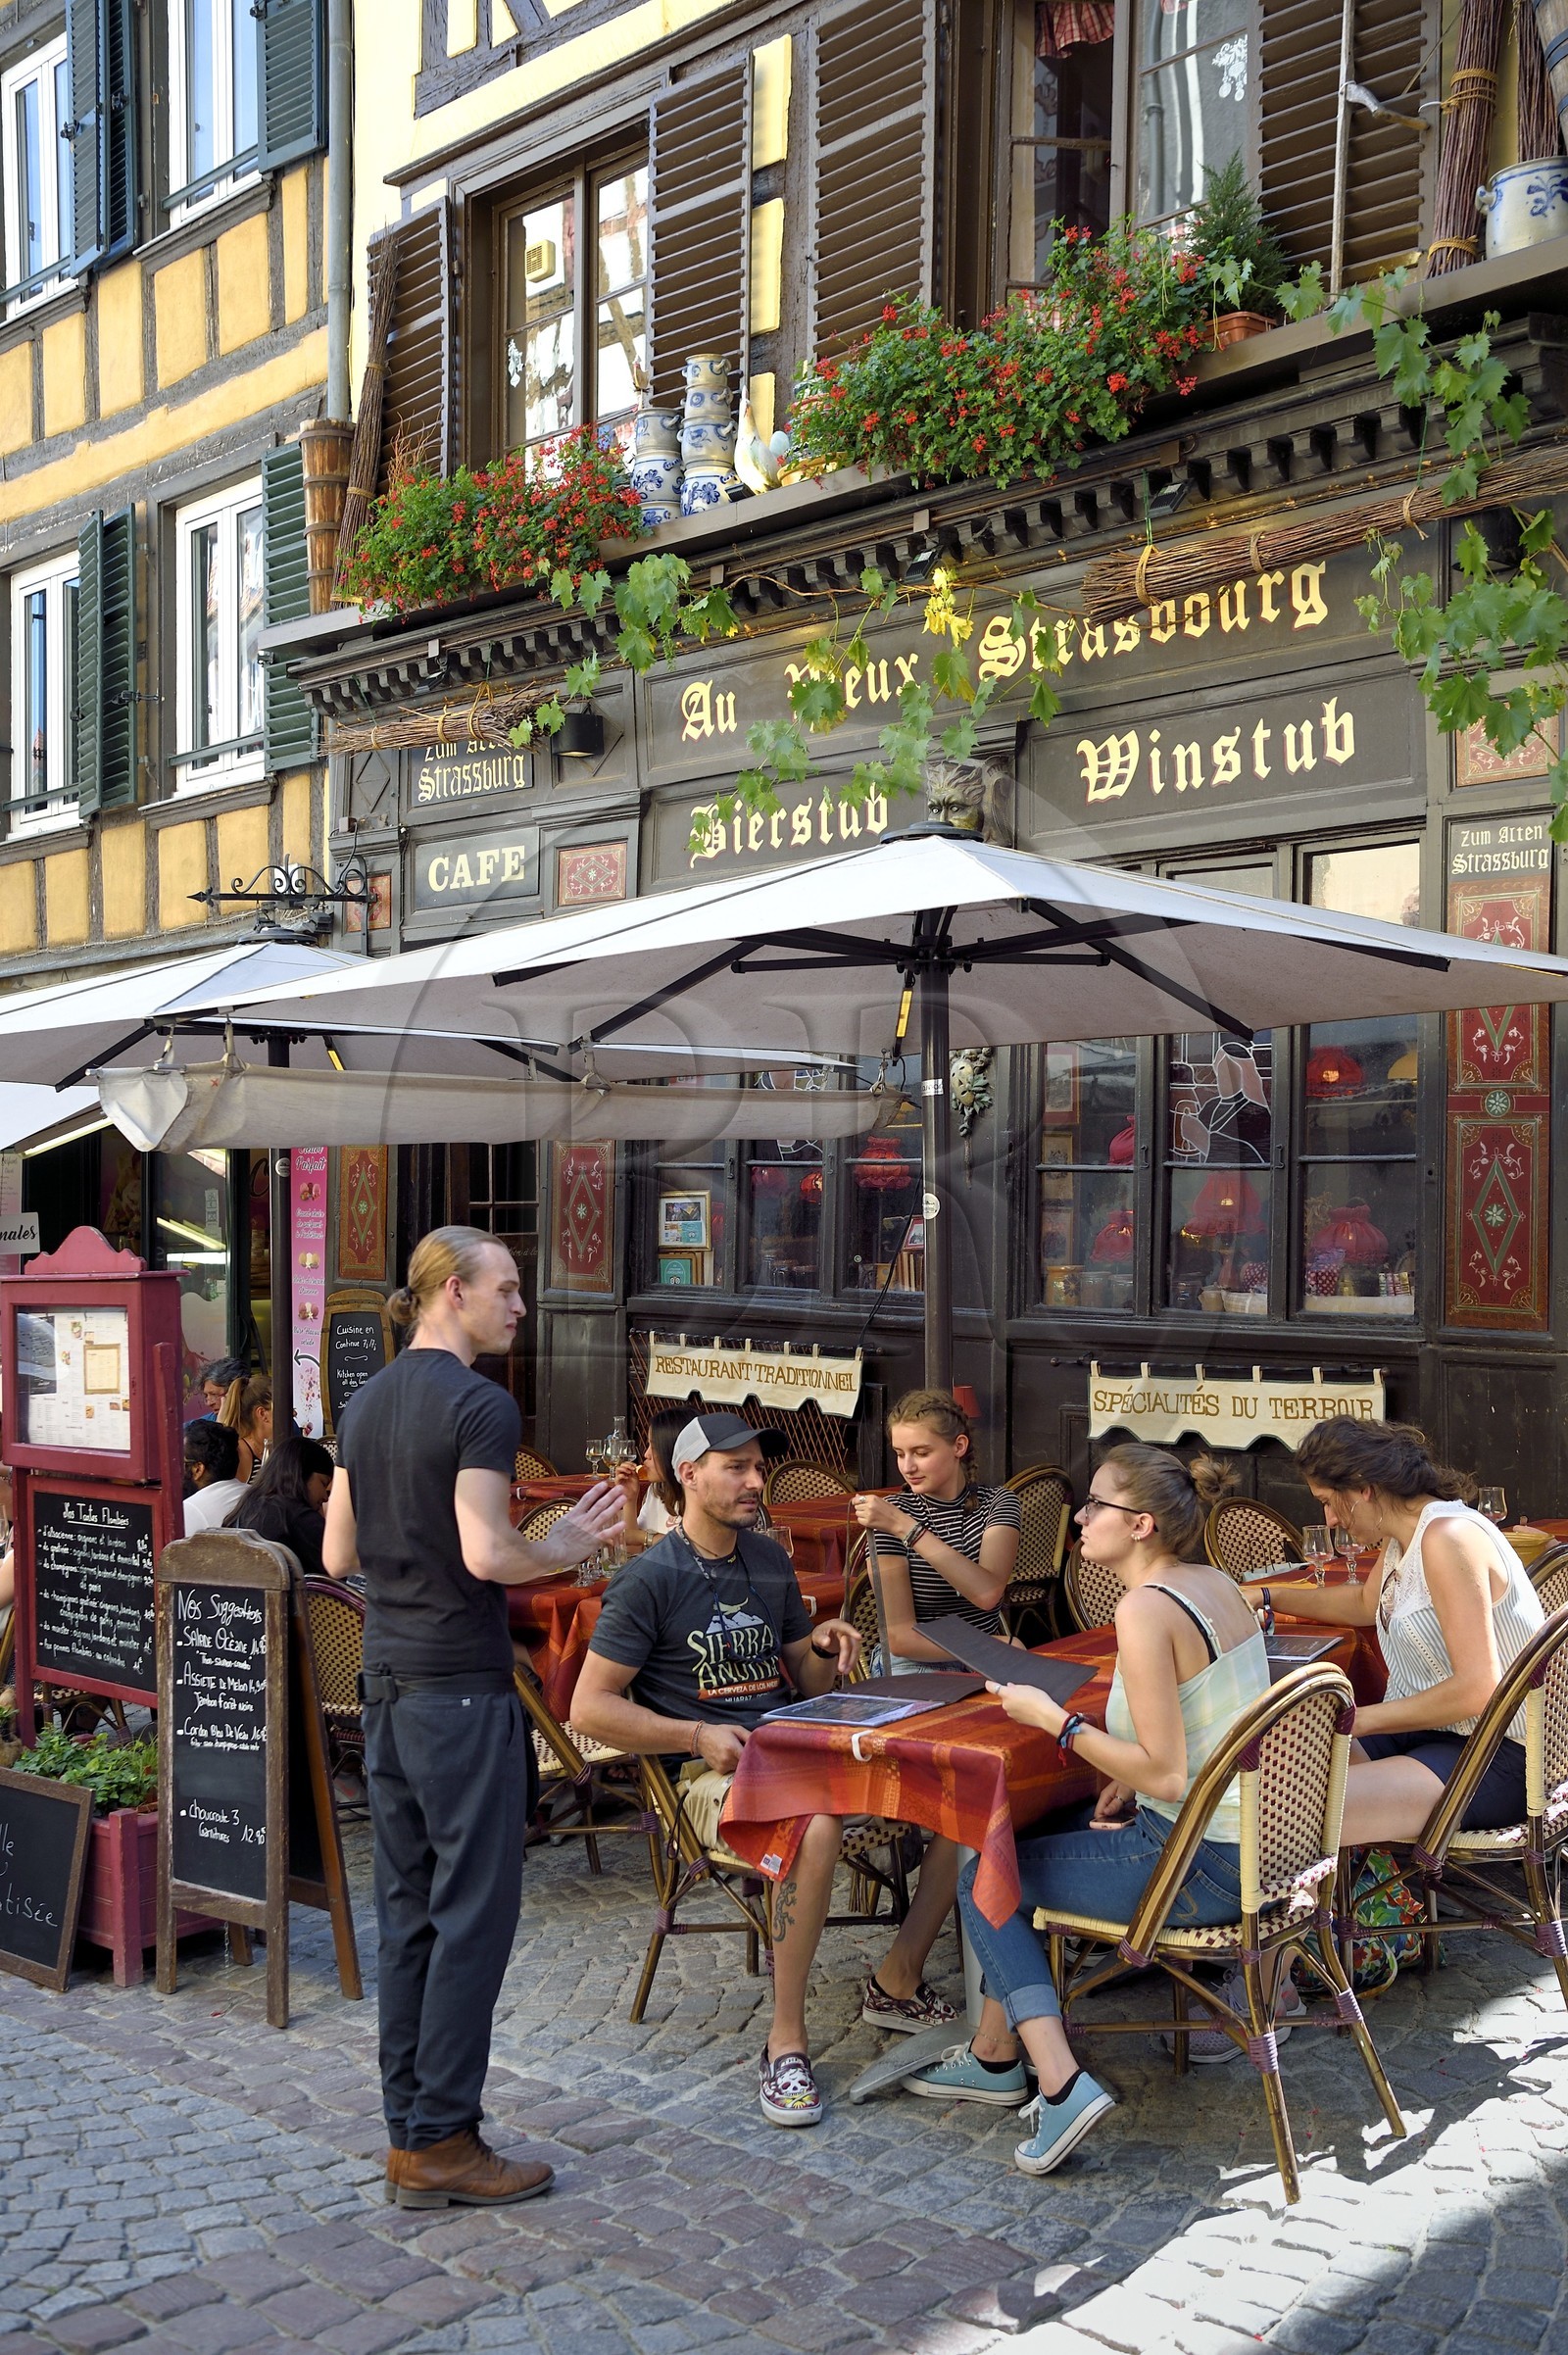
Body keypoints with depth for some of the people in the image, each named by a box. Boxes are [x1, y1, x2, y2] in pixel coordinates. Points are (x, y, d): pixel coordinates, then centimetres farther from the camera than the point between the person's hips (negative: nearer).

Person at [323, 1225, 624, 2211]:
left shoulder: (365, 1403, 12)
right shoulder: (480, 1404, -14)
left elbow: (338, 1554, 14)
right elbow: (488, 1555, -21)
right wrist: (571, 1544, -5)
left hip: (387, 1681, 9)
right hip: (462, 1685, -9)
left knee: (408, 1908, 13)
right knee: (474, 1911, 0)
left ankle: (409, 2131, 20)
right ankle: (442, 2141, 5)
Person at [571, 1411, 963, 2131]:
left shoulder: (770, 1561, 15)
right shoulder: (650, 1578, -5)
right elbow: (590, 1707, -8)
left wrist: (825, 1646, -1)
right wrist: (698, 1735, -18)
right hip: (711, 1773, -6)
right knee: (816, 1827, -39)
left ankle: (902, 1976, 5)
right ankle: (786, 2039, -23)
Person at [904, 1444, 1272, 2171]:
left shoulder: (1145, 1609, -23)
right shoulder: (1215, 1583, 5)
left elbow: (1165, 1774, -23)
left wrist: (1051, 1718, -15)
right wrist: (1134, 1778, 7)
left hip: (1203, 1867, -10)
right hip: (1253, 1842, 10)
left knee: (985, 1879, 7)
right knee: (1034, 1840, 24)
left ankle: (1060, 2084, -1)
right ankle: (992, 2055, 30)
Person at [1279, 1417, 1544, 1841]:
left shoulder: (1448, 1536, -18)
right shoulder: (1402, 1535, 12)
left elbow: (1477, 1689, -23)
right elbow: (1366, 1603, 35)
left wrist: (1359, 1719, -18)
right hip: (1432, 1729, 10)